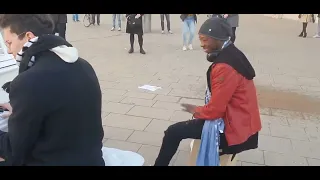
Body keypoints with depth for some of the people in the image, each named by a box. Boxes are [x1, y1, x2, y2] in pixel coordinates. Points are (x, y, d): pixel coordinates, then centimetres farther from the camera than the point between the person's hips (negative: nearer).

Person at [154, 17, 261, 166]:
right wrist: (199, 109, 7)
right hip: (239, 119, 10)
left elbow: (214, 110, -23)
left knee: (174, 131, -5)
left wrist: (196, 111, -4)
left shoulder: (224, 67, -28)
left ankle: (160, 163, 18)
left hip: (234, 128, -10)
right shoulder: (232, 55, 4)